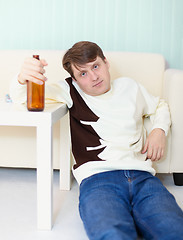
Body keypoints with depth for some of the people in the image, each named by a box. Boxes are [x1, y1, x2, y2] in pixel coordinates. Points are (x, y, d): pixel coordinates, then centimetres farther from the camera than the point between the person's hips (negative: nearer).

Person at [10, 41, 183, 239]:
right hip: (97, 178, -3)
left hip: (142, 176, 3)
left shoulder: (129, 86, 25)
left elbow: (159, 106, 44)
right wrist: (23, 78, -16)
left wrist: (159, 130, 20)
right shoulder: (71, 90, 17)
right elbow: (20, 96, 10)